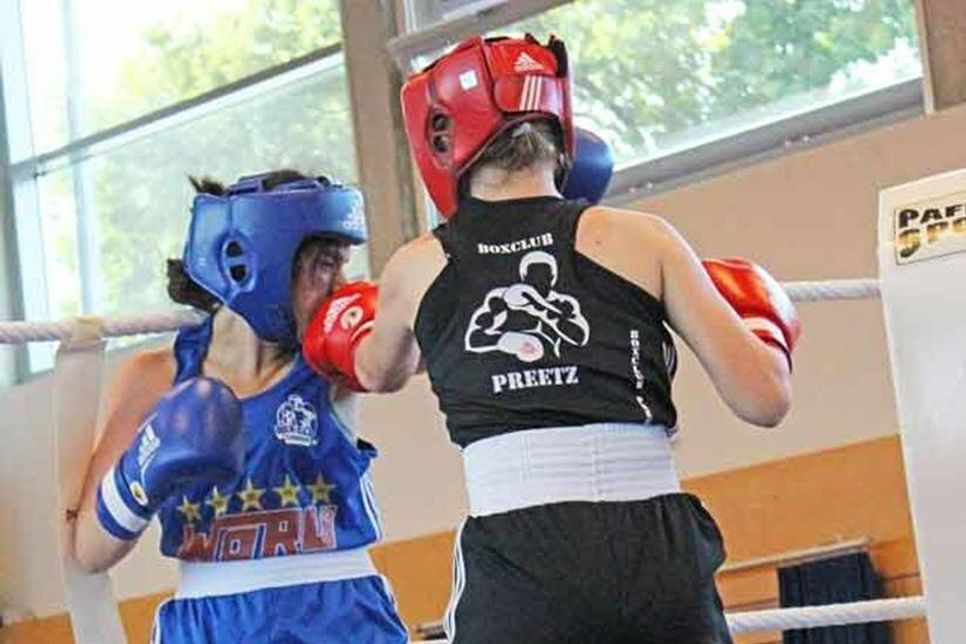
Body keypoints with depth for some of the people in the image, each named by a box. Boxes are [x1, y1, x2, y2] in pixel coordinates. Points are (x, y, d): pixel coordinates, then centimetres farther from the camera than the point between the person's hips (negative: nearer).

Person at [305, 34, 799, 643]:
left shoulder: (417, 268, 13)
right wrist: (763, 327, 29)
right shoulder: (640, 238, 7)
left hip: (519, 565, 0)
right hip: (661, 551, 0)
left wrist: (351, 338, 60)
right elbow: (763, 400, 6)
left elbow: (378, 374, 36)